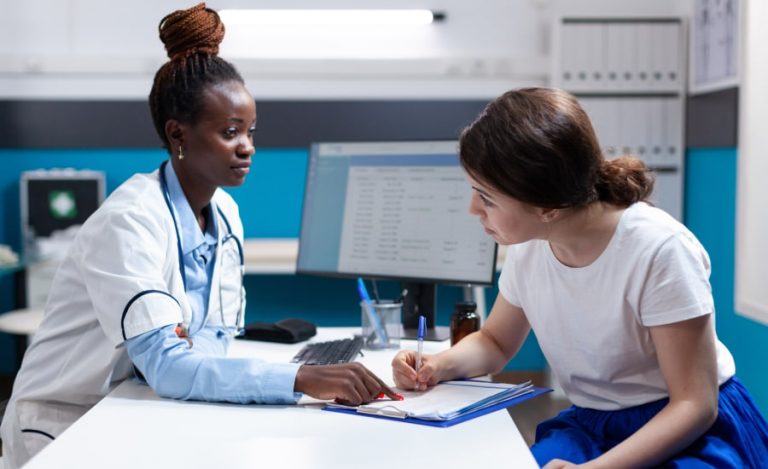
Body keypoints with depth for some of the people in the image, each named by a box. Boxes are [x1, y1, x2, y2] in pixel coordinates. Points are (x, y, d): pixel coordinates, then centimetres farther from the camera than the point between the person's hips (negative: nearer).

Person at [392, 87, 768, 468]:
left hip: (695, 428, -4)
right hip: (589, 426, 5)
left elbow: (695, 405, -20)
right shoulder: (527, 249, -5)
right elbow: (495, 343, 13)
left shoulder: (658, 249, -24)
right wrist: (441, 365, -10)